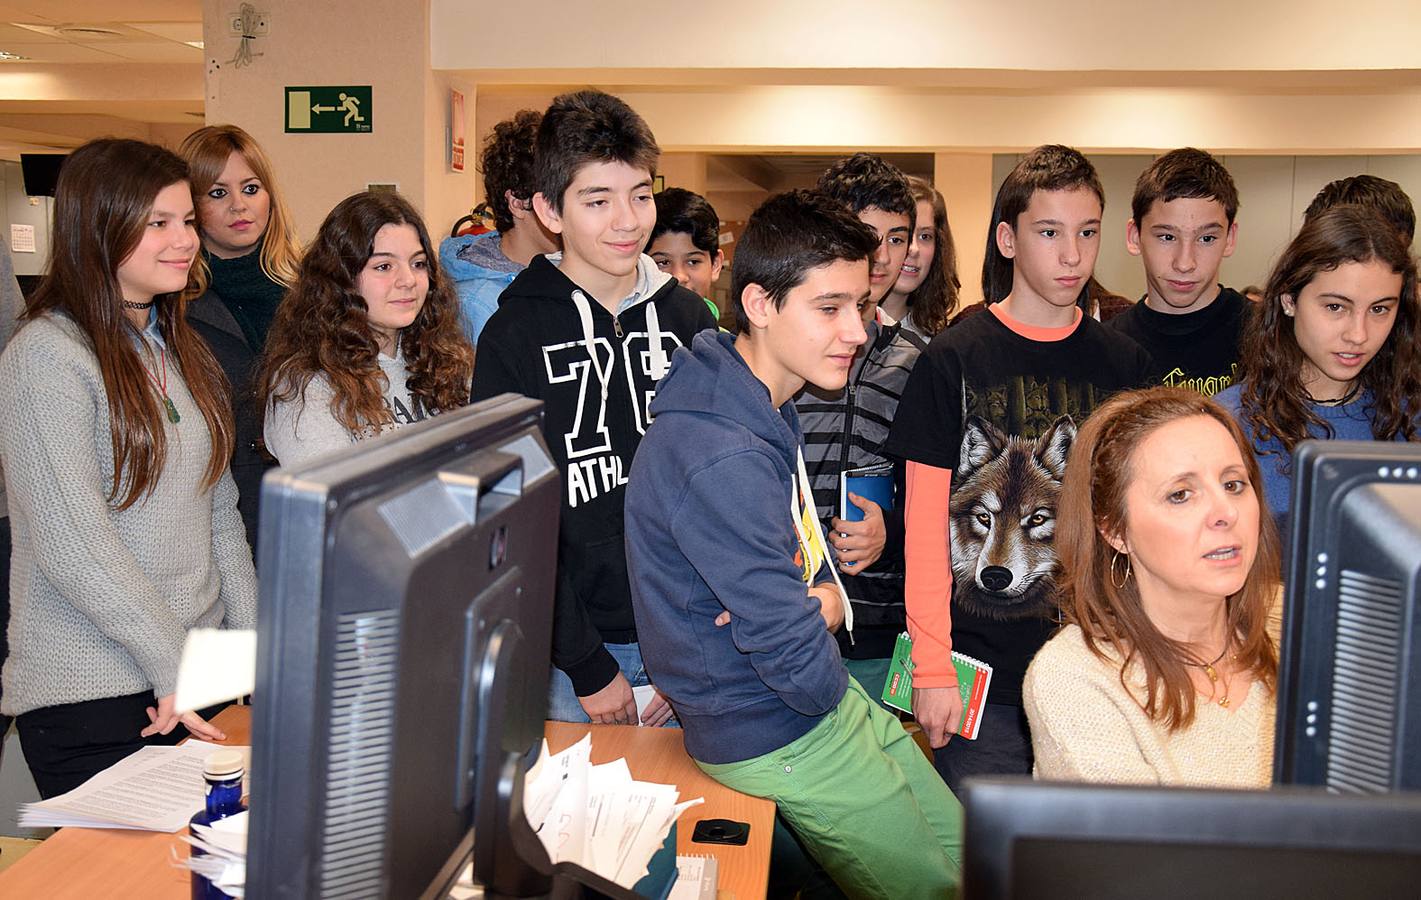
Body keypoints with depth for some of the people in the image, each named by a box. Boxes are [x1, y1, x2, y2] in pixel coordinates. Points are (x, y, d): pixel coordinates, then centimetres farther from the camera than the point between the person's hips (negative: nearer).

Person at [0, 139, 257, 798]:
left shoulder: (181, 349, 12)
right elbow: (72, 545, -18)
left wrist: (251, 645, 4)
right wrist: (175, 665, -17)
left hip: (195, 678, 7)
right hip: (89, 695, -7)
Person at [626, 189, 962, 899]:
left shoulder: (770, 407, 2)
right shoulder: (722, 460, -31)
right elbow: (804, 672, -29)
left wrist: (822, 598, -12)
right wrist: (818, 623, -7)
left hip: (833, 701, 9)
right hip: (773, 736, -9)